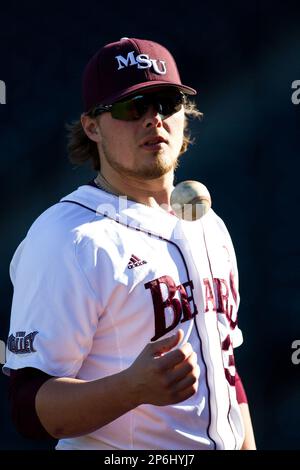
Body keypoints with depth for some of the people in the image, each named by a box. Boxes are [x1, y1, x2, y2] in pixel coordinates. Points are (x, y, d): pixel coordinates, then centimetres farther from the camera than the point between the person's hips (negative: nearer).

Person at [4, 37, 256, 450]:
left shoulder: (209, 226, 8)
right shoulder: (66, 237, -17)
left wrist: (247, 446, 8)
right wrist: (135, 388, -36)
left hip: (221, 442, 7)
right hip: (120, 451, -7)